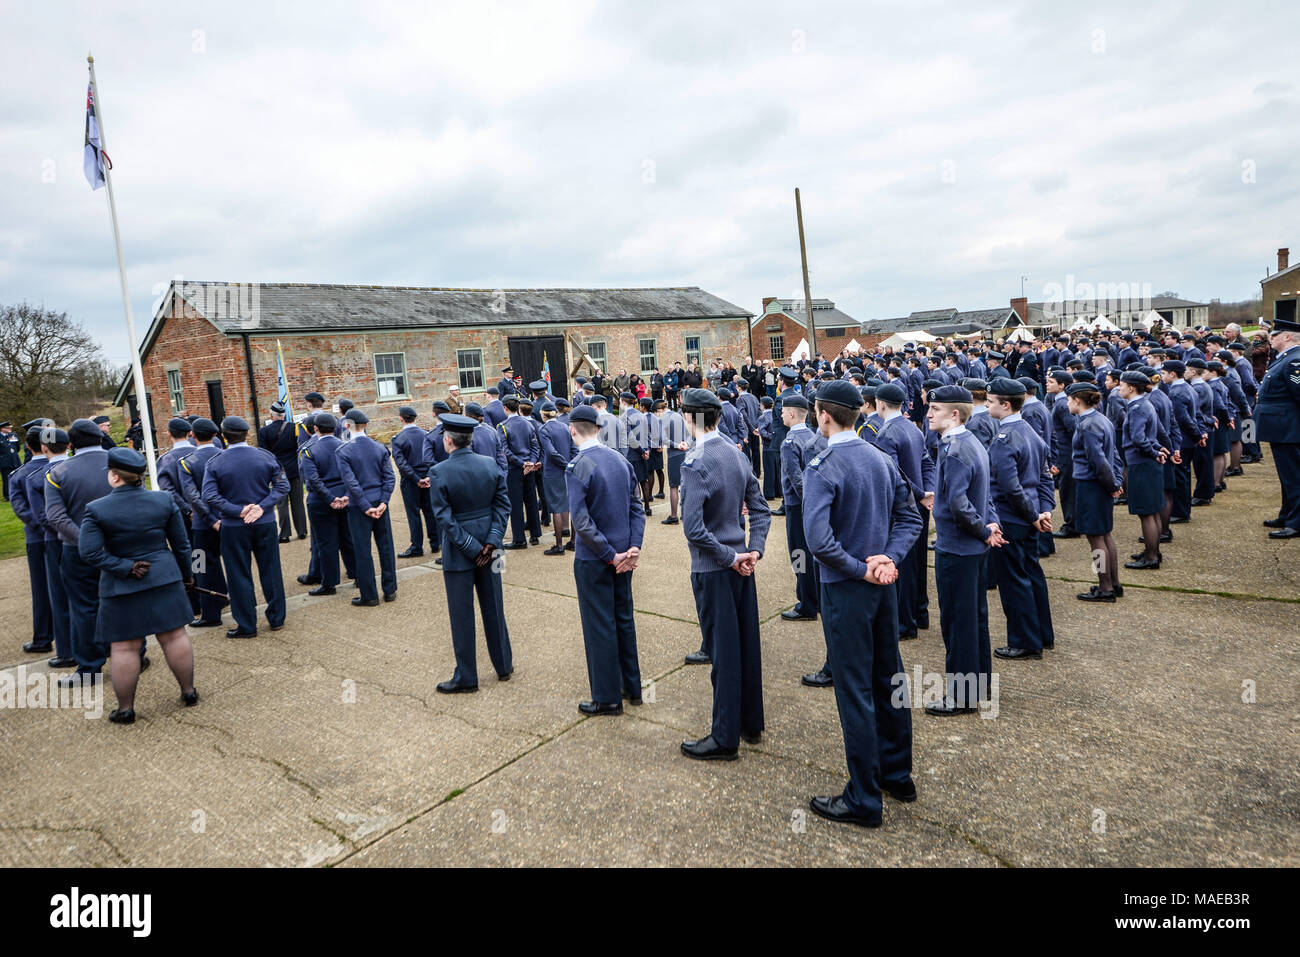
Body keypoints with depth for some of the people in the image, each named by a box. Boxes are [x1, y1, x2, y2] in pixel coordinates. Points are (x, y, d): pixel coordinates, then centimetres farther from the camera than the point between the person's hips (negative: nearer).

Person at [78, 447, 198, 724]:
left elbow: (90, 552, -18)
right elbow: (181, 544, 3)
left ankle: (125, 708, 17)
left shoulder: (96, 509, -11)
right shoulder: (164, 501, -4)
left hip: (121, 587, -2)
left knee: (124, 647, 7)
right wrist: (186, 574, 15)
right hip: (164, 579, 2)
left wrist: (125, 568, -10)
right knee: (174, 637, 11)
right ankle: (189, 692, 22)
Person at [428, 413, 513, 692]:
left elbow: (444, 517, -17)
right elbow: (503, 504, -3)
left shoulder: (439, 473, -16)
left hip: (458, 552, -4)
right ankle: (504, 666, 29)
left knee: (461, 614, 7)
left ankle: (466, 677, 17)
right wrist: (491, 541, -6)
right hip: (488, 547, 5)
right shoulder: (490, 464, -3)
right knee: (493, 607, 17)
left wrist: (471, 548, -12)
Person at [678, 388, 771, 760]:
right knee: (747, 643, 16)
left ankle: (725, 738, 15)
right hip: (740, 563, 7)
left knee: (723, 652, 2)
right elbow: (760, 509, 8)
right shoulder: (737, 454, 4)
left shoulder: (696, 464, -19)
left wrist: (731, 558, -16)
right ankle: (751, 723, 31)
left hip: (712, 569, -7)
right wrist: (753, 551, 1)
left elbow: (693, 529, -25)